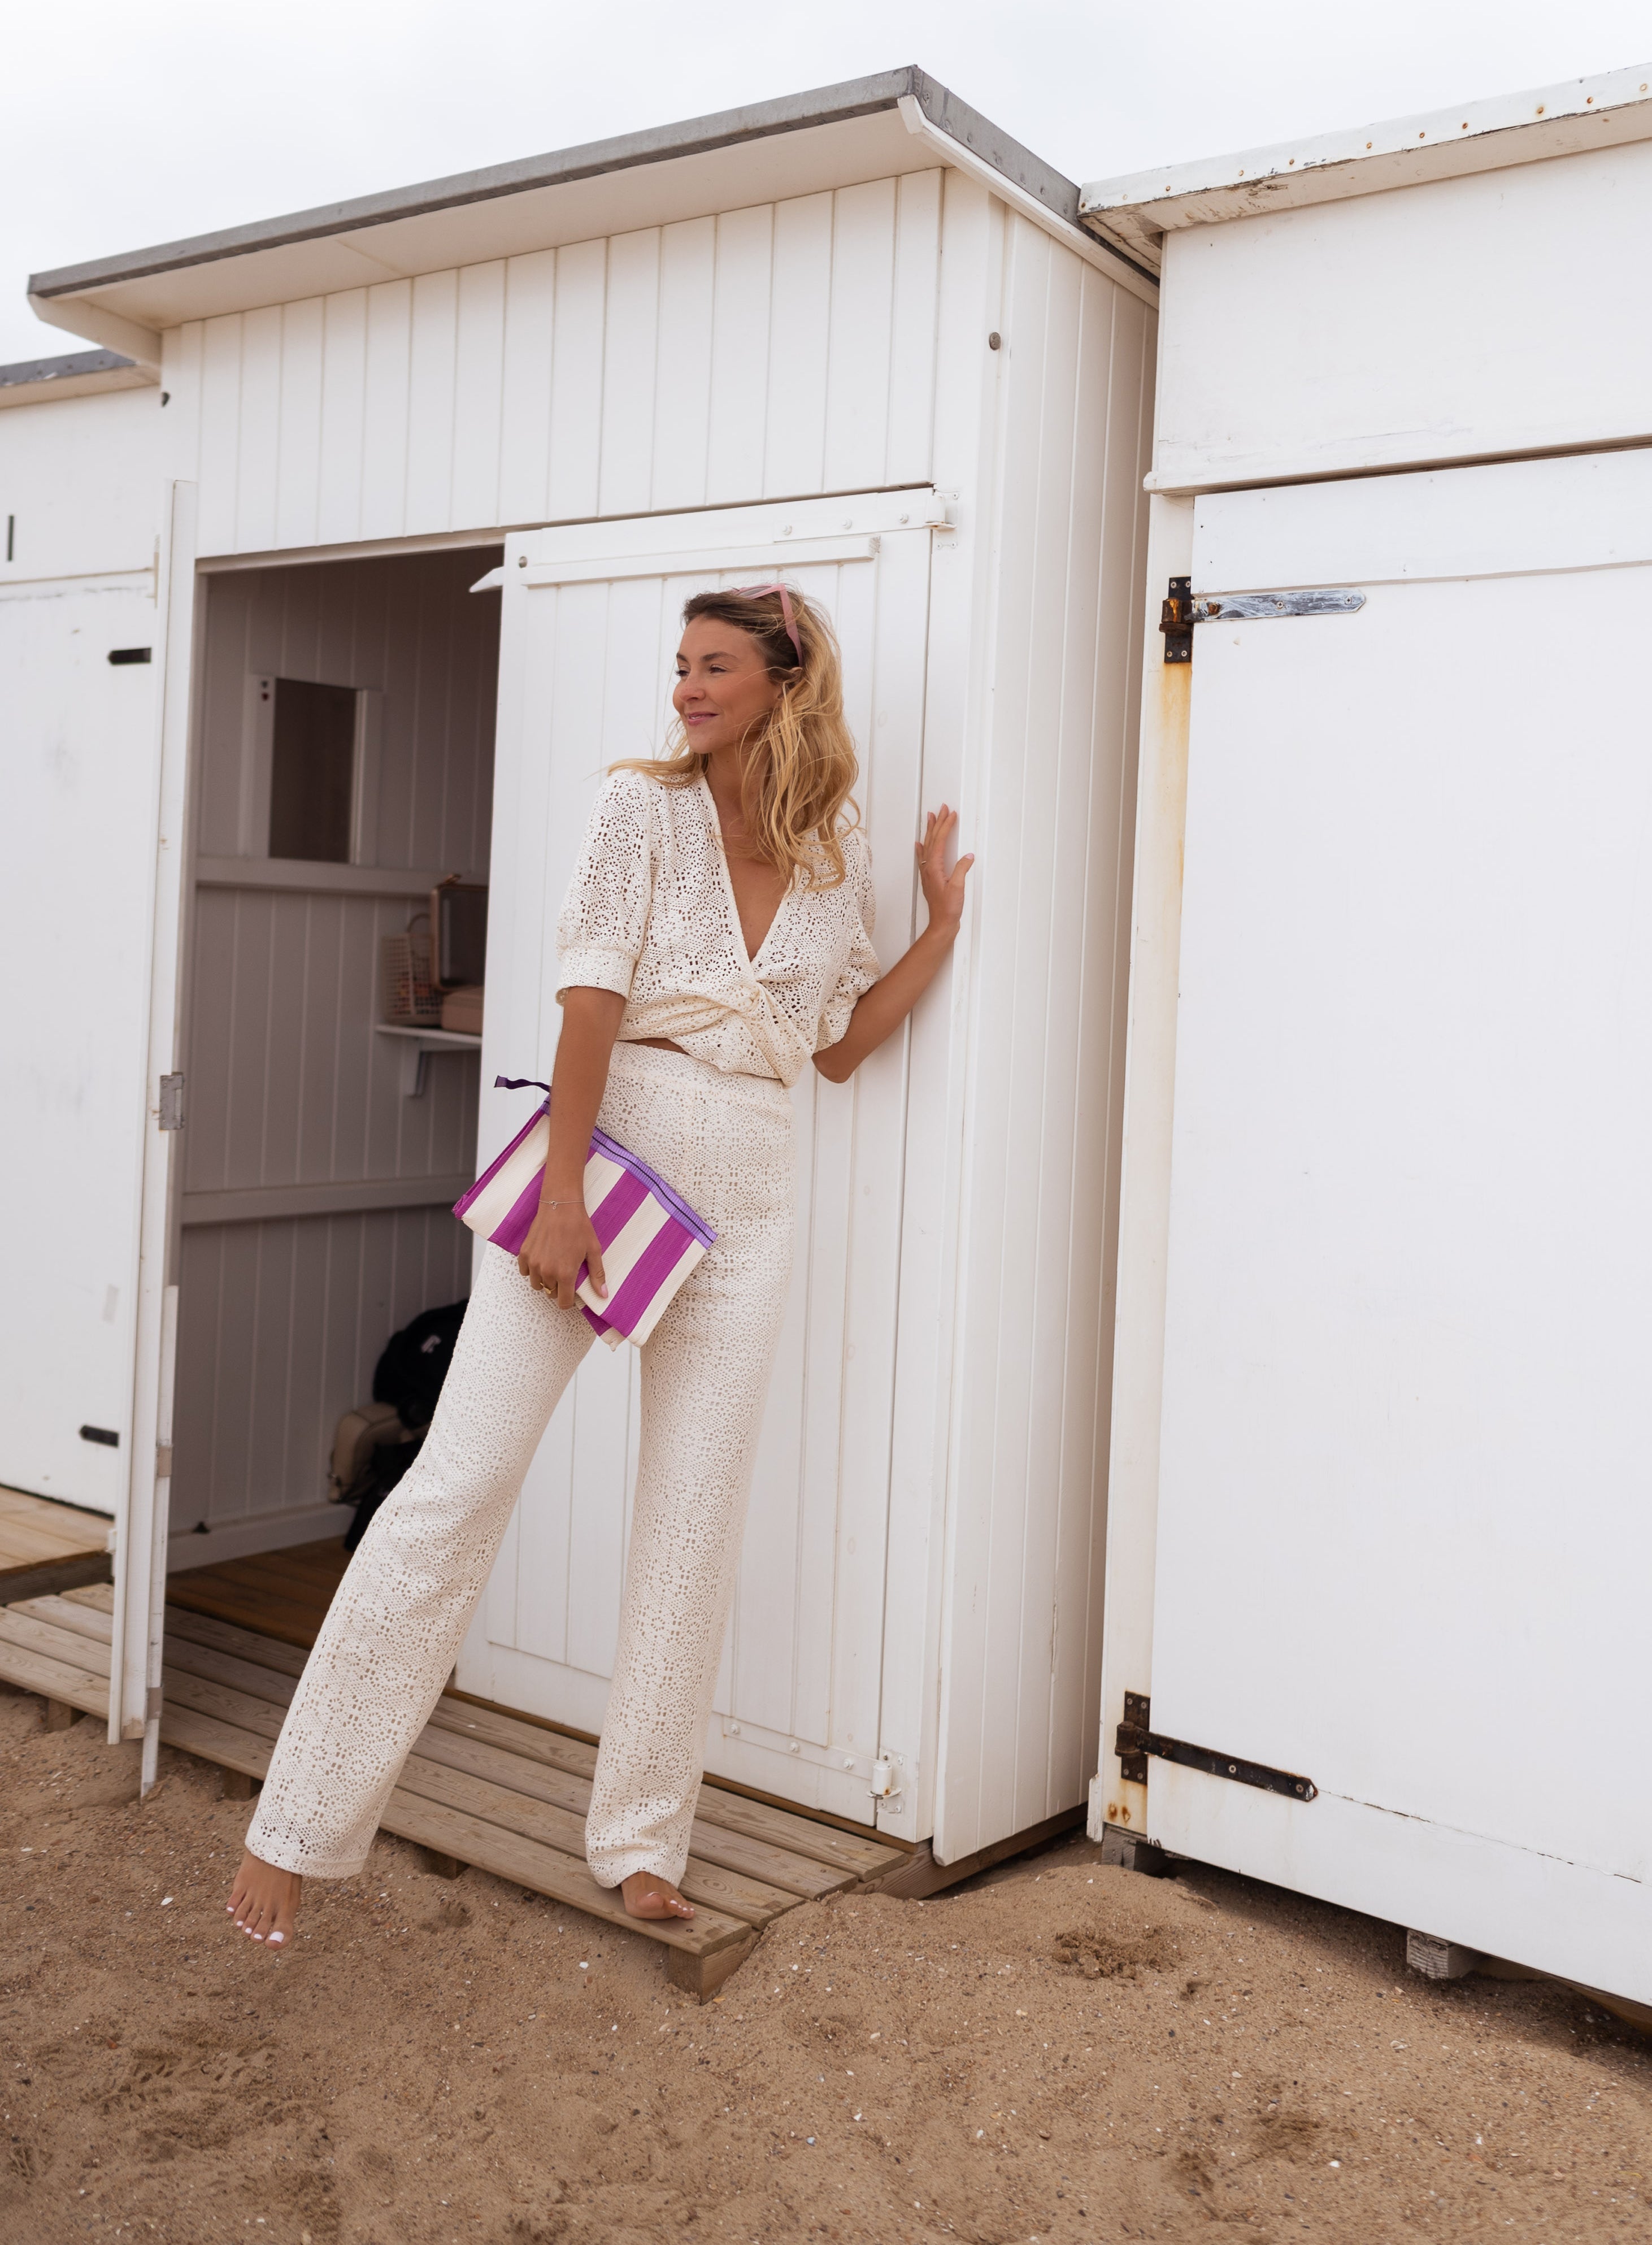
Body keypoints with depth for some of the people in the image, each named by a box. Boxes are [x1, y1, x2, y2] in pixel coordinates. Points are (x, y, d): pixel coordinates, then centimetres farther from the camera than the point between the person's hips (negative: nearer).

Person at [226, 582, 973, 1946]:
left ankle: (642, 1840, 19)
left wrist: (947, 923, 12)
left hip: (745, 1194, 4)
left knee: (697, 1518, 5)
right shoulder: (646, 807, -1)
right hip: (609, 1145, -4)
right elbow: (592, 996, -10)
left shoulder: (841, 862, 11)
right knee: (464, 1478, -6)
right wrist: (562, 1192, -17)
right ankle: (301, 1826, 4)